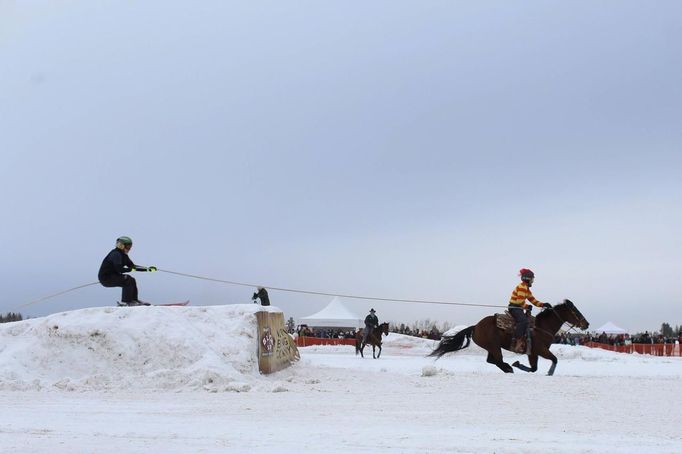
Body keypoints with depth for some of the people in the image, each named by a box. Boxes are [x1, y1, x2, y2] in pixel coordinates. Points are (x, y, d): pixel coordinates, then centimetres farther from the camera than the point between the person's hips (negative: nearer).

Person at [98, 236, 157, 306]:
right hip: (105, 277, -10)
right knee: (128, 280, -20)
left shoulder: (123, 255, 10)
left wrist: (147, 268, 5)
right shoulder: (116, 254, -20)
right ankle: (125, 302, -15)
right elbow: (119, 269, -32)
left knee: (132, 280, 7)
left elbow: (132, 266, 12)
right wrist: (131, 269, -28)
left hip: (113, 276, 10)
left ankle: (134, 300, 11)